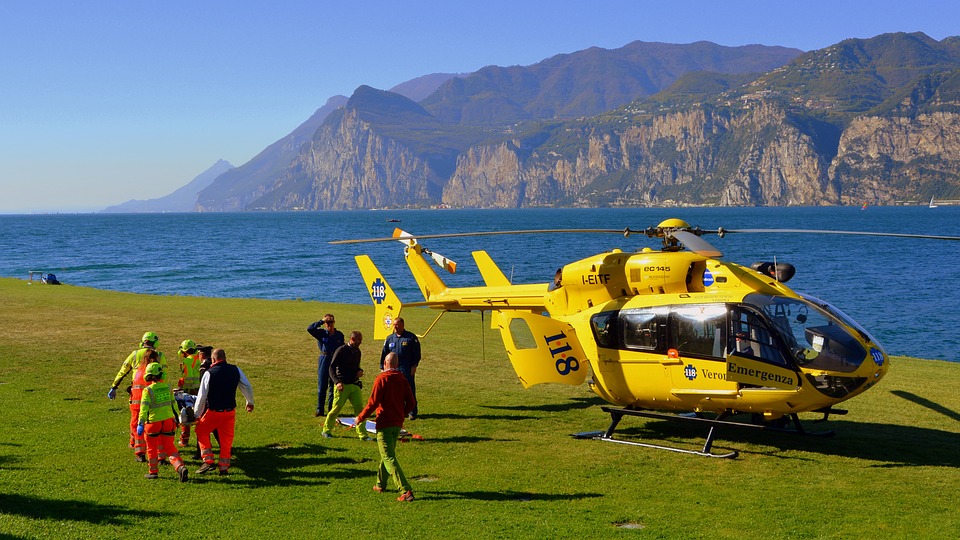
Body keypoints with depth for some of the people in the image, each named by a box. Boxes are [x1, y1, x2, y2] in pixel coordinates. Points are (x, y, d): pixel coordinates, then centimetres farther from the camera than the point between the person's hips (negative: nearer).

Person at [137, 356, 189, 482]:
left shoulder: (148, 390, -12)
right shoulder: (168, 387, 3)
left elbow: (144, 407, -16)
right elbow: (173, 403, 10)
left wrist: (140, 424, -16)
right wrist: (177, 417, 22)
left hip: (153, 422, -4)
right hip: (168, 421, 4)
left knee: (152, 448, 17)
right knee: (170, 447, 10)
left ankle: (153, 472, 27)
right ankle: (180, 467, -12)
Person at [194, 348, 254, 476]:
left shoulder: (209, 373, -12)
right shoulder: (236, 370, -1)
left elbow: (202, 396, -9)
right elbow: (247, 387, 8)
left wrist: (197, 414, 1)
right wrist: (250, 402, 25)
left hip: (214, 411, -3)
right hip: (230, 411, 4)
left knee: (201, 431, 17)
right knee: (226, 438, 14)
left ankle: (208, 460, 8)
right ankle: (224, 467, 15)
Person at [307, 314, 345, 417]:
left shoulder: (339, 335, 5)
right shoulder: (321, 333, -1)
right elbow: (310, 329, -17)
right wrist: (321, 321, -17)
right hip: (324, 360, -1)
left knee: (333, 387, 6)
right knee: (321, 386, 3)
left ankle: (331, 409, 14)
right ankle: (319, 410, 9)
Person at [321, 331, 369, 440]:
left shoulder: (357, 351, 11)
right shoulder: (341, 350, -10)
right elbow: (332, 368, -10)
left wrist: (360, 371, 2)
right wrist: (337, 382, -22)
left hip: (355, 385, 6)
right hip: (342, 385, -6)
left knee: (359, 408, -3)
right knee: (336, 408, 2)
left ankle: (362, 434, 0)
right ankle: (326, 431, 21)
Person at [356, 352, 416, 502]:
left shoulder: (381, 379, -13)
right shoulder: (402, 379, 5)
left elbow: (373, 403, -15)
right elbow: (411, 402, 5)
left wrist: (360, 418, -3)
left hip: (384, 424, -7)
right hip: (398, 424, 7)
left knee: (389, 458, -7)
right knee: (388, 454, 23)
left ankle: (406, 491, -17)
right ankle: (380, 484, 35)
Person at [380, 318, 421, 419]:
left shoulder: (411, 337, 0)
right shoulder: (390, 338, 11)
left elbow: (416, 353, 0)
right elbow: (384, 353, 15)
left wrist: (414, 365, -8)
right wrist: (382, 367, 10)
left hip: (407, 369, -4)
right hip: (393, 369, 4)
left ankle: (413, 412, 6)